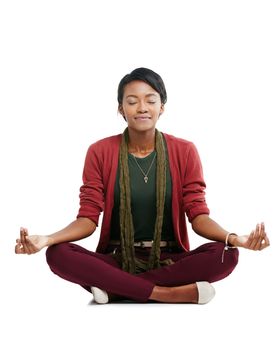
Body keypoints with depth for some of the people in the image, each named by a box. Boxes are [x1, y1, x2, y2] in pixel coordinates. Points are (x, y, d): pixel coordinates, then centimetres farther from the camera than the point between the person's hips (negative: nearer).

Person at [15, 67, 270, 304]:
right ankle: (177, 294, -26)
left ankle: (115, 289, -21)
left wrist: (233, 238, -26)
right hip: (117, 260, 0)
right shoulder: (99, 153, 0)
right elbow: (88, 218, -3)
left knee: (225, 255, -28)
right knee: (58, 255, -28)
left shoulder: (184, 152, 0)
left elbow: (198, 215, -4)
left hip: (169, 261, 0)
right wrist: (46, 239, -23)